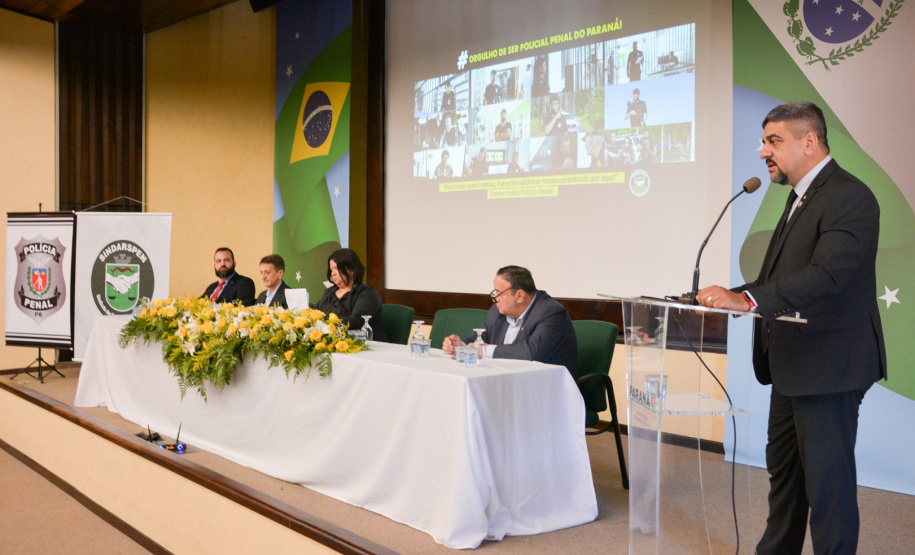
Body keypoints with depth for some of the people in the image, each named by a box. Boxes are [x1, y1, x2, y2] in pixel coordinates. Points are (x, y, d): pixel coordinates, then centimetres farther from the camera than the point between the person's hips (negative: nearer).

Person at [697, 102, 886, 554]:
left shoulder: (849, 197, -17)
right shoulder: (801, 196, 14)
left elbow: (828, 274, -31)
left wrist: (749, 299, -38)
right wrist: (729, 298, 2)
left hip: (827, 365, -10)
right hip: (792, 364, 10)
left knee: (827, 480, 1)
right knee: (783, 468, 21)